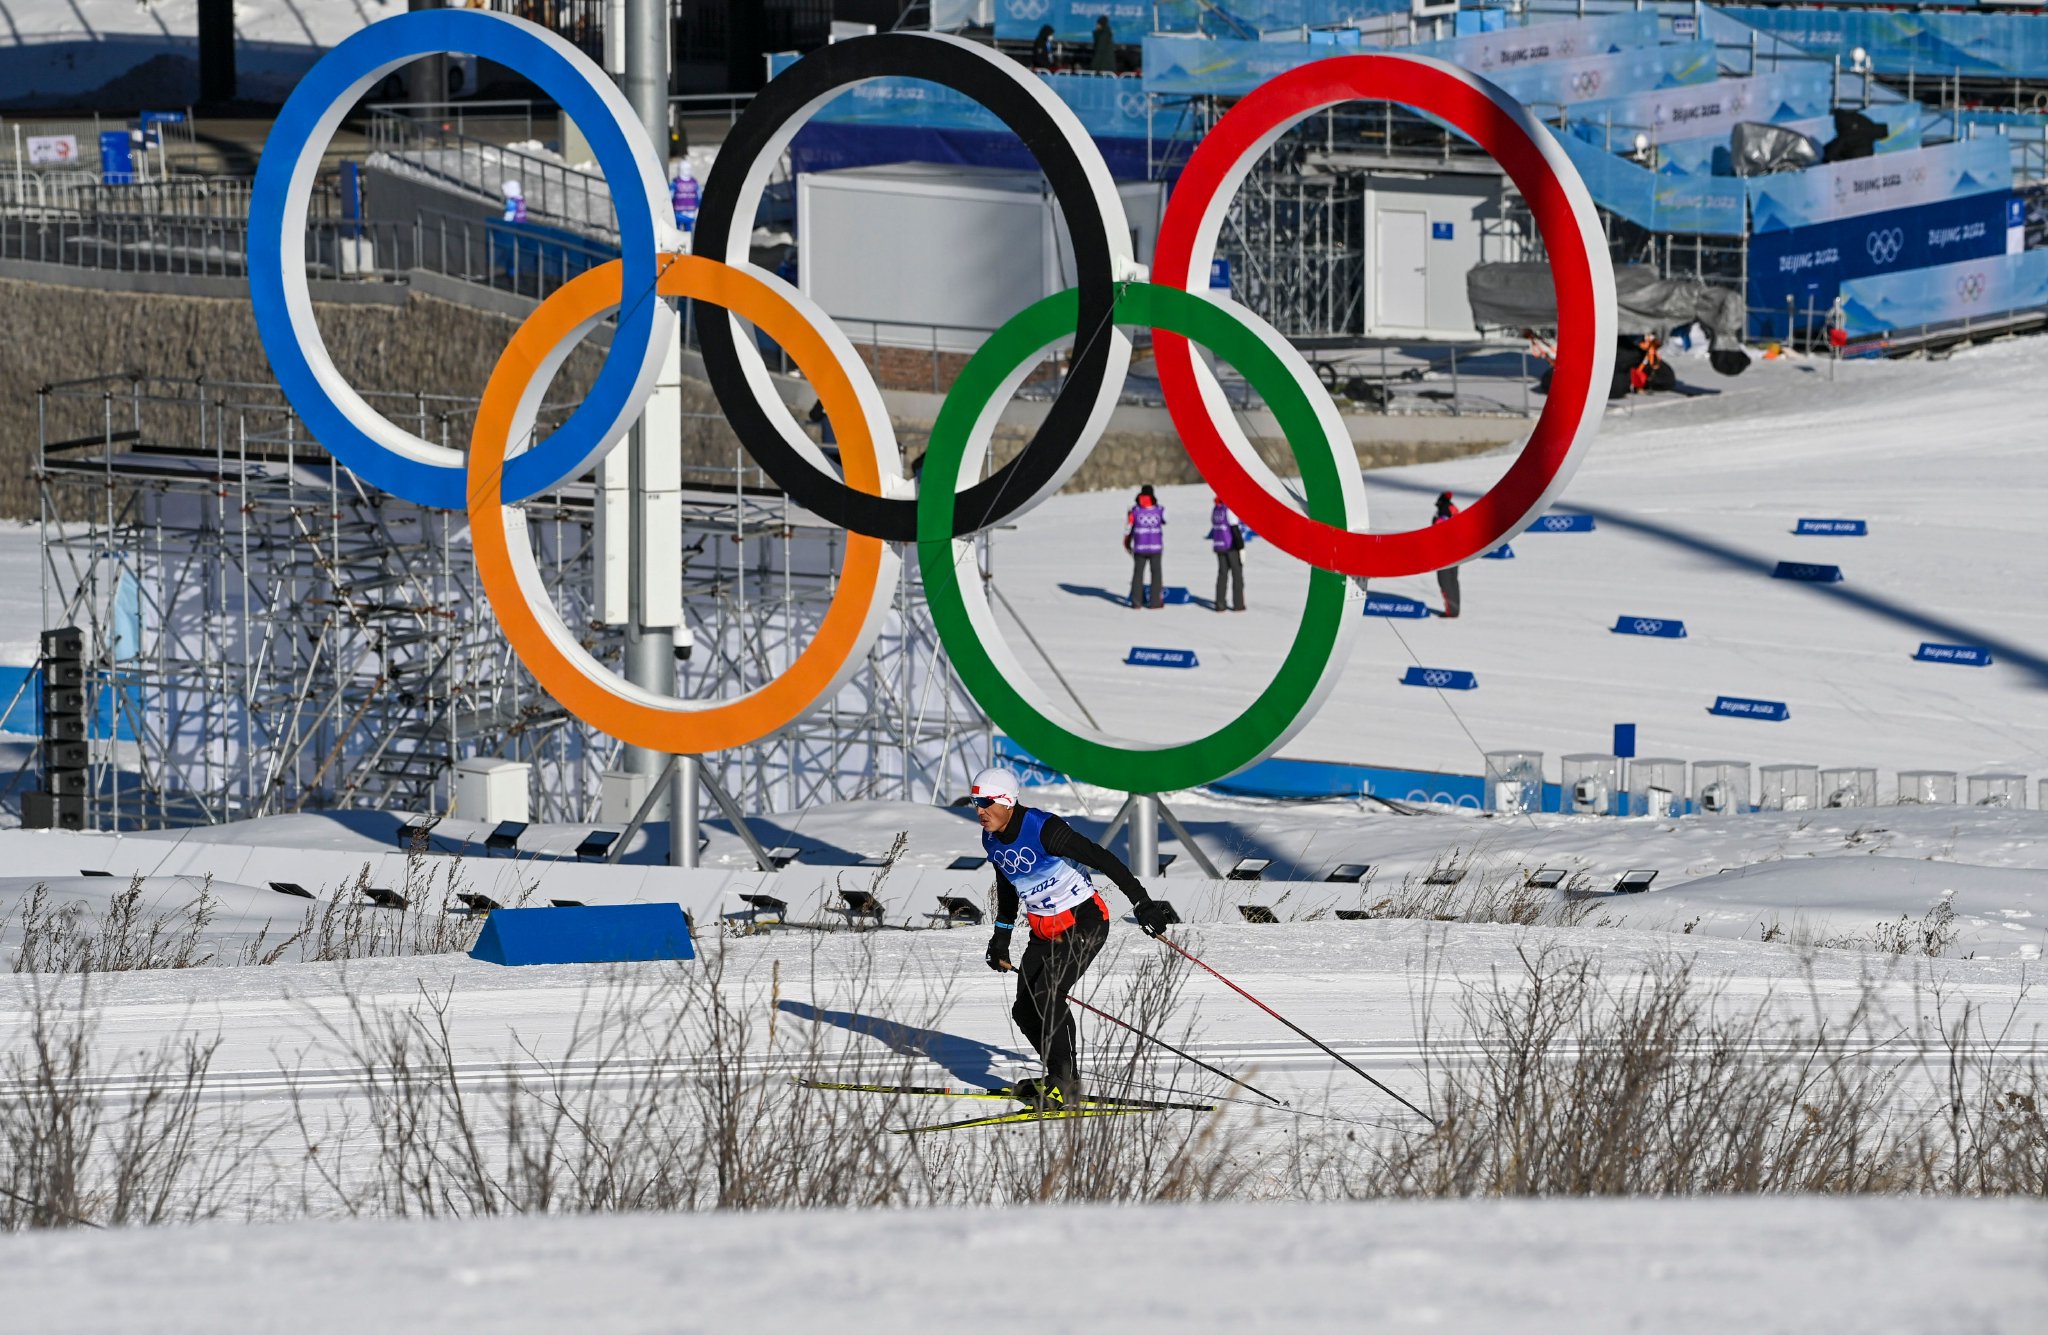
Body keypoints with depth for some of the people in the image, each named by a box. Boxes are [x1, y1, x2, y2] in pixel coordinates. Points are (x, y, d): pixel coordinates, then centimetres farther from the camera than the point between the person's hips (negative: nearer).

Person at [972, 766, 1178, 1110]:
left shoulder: (1042, 829, -25)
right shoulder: (992, 840, 1)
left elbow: (1102, 859, -28)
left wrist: (1141, 902, -33)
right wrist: (1001, 936, 22)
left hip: (1084, 922, -8)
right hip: (1044, 931, 8)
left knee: (1047, 996, -23)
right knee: (1025, 1012, 1)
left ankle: (1065, 1086, -14)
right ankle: (1061, 1076, 20)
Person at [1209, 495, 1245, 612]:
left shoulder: (1215, 510, 6)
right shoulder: (1230, 510, -17)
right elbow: (1235, 530, -19)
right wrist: (1241, 548, -16)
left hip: (1219, 546, 6)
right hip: (1232, 546, -6)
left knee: (1222, 574, 10)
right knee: (1237, 574, 4)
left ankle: (1219, 604, 7)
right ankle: (1238, 604, 4)